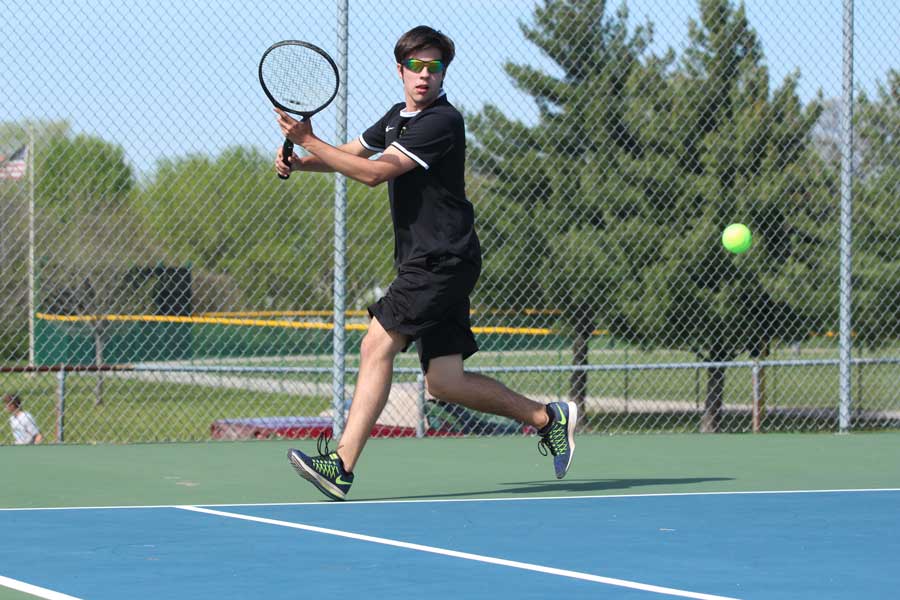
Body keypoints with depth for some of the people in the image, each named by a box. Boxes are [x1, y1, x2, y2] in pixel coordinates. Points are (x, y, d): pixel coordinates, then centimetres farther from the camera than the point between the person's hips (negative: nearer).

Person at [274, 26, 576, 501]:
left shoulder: (441, 122, -13)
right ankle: (547, 418, 16)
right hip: (425, 265, 9)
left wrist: (309, 142, -15)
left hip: (444, 261, -9)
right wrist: (297, 162, 7)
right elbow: (348, 154, 27)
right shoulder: (398, 117, 18)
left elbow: (375, 172, -18)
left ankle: (342, 465, -20)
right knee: (444, 382, 4)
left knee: (377, 346, -17)